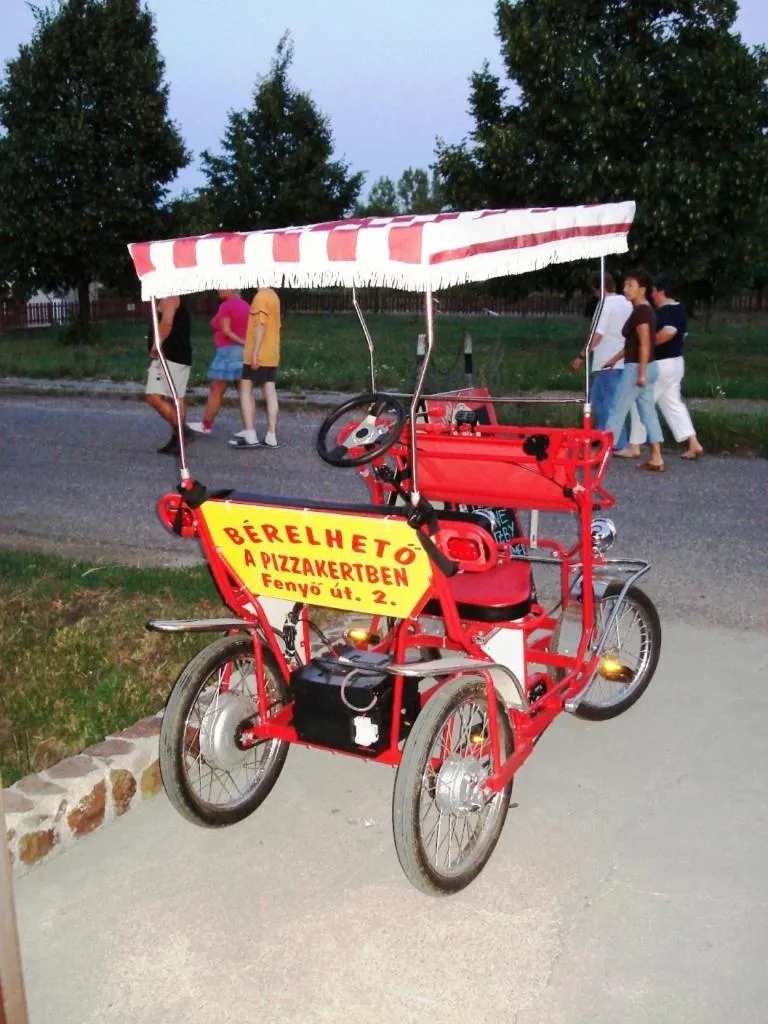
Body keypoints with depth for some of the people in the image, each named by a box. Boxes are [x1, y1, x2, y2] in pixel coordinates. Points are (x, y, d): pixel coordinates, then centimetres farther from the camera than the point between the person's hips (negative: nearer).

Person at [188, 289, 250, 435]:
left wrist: (242, 342, -13)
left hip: (229, 351, -8)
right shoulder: (245, 305, 12)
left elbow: (226, 331, -16)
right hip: (244, 352, 8)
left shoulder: (226, 306, -9)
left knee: (216, 391, 2)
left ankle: (206, 425, 10)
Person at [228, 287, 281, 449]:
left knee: (245, 391, -1)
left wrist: (254, 352, -21)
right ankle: (271, 436, 5)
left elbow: (261, 325, -20)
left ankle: (250, 435, -5)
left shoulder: (261, 296, -13)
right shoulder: (273, 296, 15)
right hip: (272, 356, 8)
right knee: (270, 393, 5)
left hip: (258, 355, -8)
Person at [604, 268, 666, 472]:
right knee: (648, 412, 9)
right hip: (648, 367, 10)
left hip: (637, 368, -10)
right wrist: (614, 359, 28)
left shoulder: (640, 311, -16)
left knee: (618, 412, -2)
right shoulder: (645, 309, 14)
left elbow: (645, 345, -21)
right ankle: (656, 459, 9)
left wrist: (641, 373, -23)